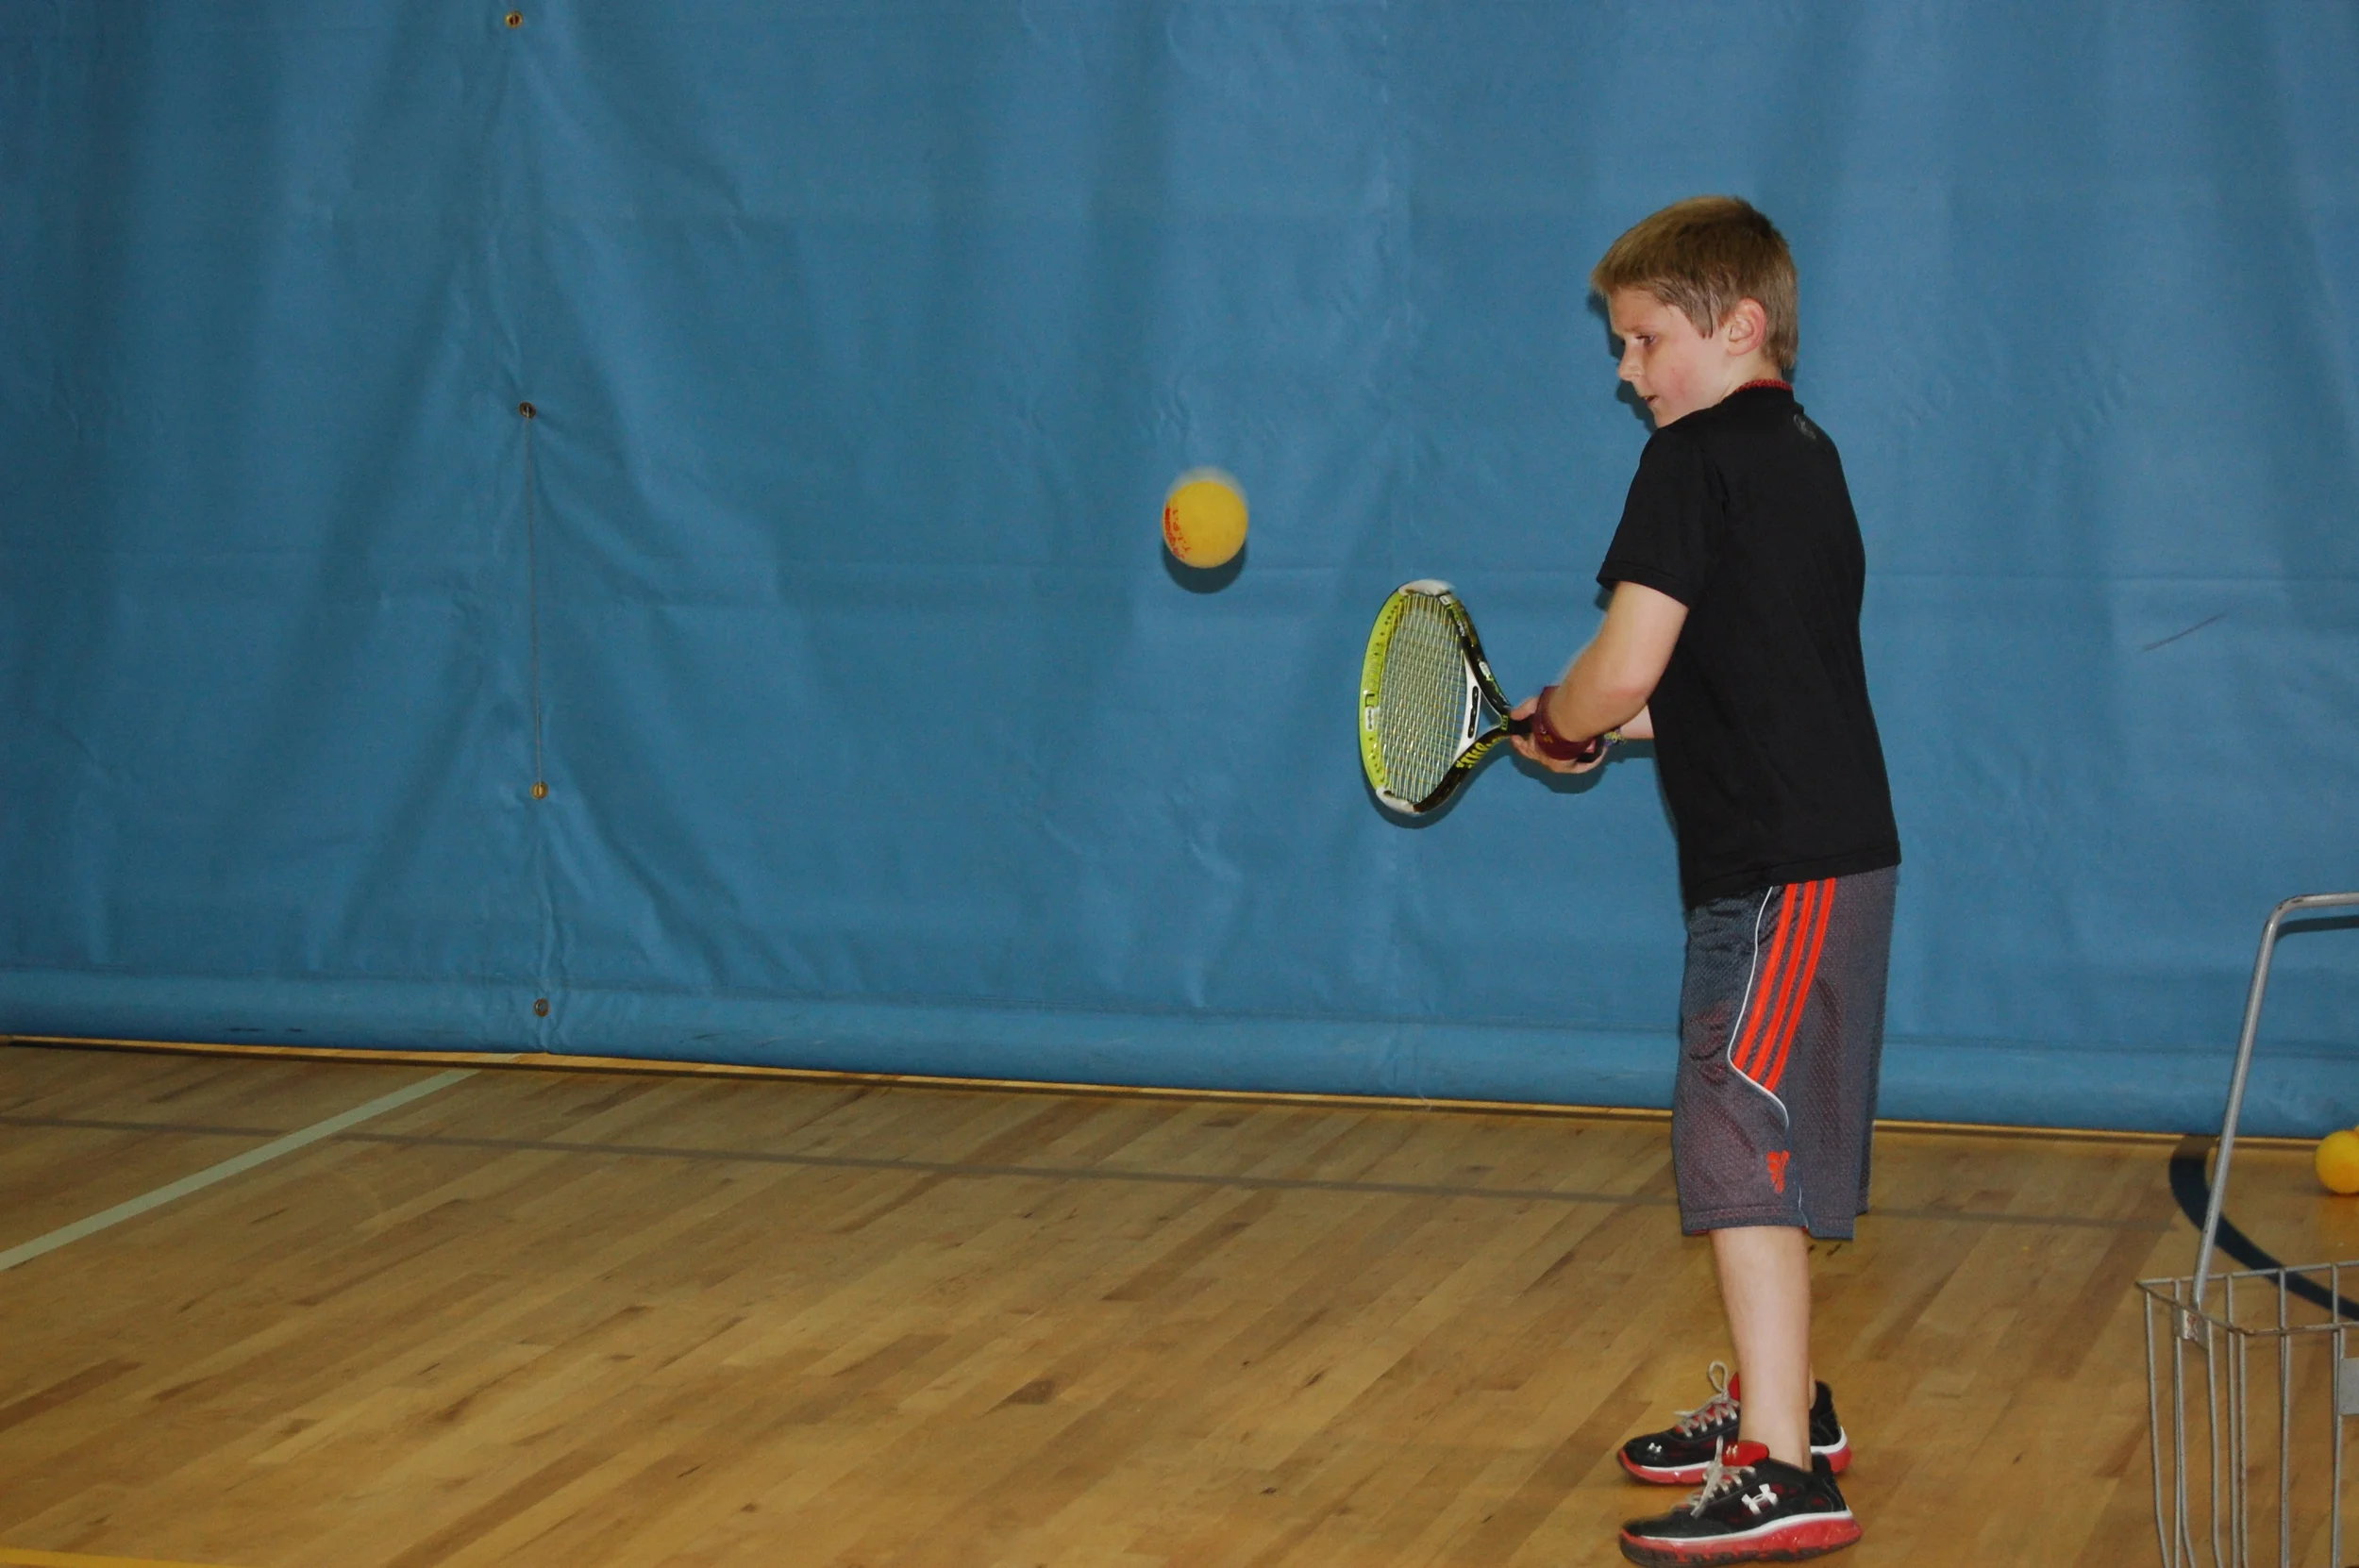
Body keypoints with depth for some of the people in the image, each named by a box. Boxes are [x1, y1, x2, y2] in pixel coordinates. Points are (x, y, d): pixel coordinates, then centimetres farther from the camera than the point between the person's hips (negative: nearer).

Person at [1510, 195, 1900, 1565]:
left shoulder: (1697, 460, -12)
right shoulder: (1805, 452, 16)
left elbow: (1624, 666, -18)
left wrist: (1557, 727, 1)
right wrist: (1626, 723, 15)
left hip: (1780, 870, -10)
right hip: (1831, 848, 10)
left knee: (1740, 1147, -10)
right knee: (1763, 1143, 20)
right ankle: (1783, 1405, 34)